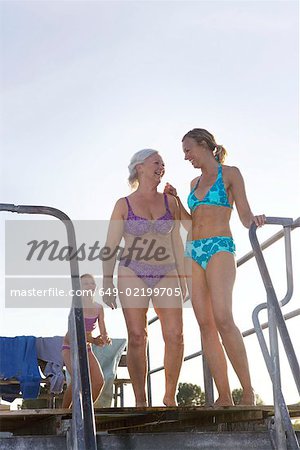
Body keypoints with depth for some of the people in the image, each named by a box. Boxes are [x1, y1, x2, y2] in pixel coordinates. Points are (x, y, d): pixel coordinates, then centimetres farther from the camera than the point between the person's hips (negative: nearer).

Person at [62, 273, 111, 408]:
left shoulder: (98, 308, 1)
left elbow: (103, 331, 1)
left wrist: (106, 338, -24)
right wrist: (93, 340, -41)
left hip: (86, 349, 5)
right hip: (70, 347, -5)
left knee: (99, 381, -12)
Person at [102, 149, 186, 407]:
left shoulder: (170, 202, 12)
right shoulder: (124, 205, 5)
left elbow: (176, 242, 14)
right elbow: (111, 246, 3)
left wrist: (182, 277, 10)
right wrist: (107, 282, -5)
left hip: (165, 275, 2)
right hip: (132, 275, -2)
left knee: (175, 335, -12)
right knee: (137, 338, -7)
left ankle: (170, 396, 2)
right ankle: (140, 401, 0)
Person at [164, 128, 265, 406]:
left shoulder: (230, 174, 4)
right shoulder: (194, 183, 21)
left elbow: (245, 218, -2)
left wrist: (255, 220, -23)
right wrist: (175, 200, 15)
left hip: (219, 248, -6)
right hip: (193, 251, 6)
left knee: (222, 319, -22)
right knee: (205, 323, -5)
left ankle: (248, 391, -14)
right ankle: (224, 397, -5)